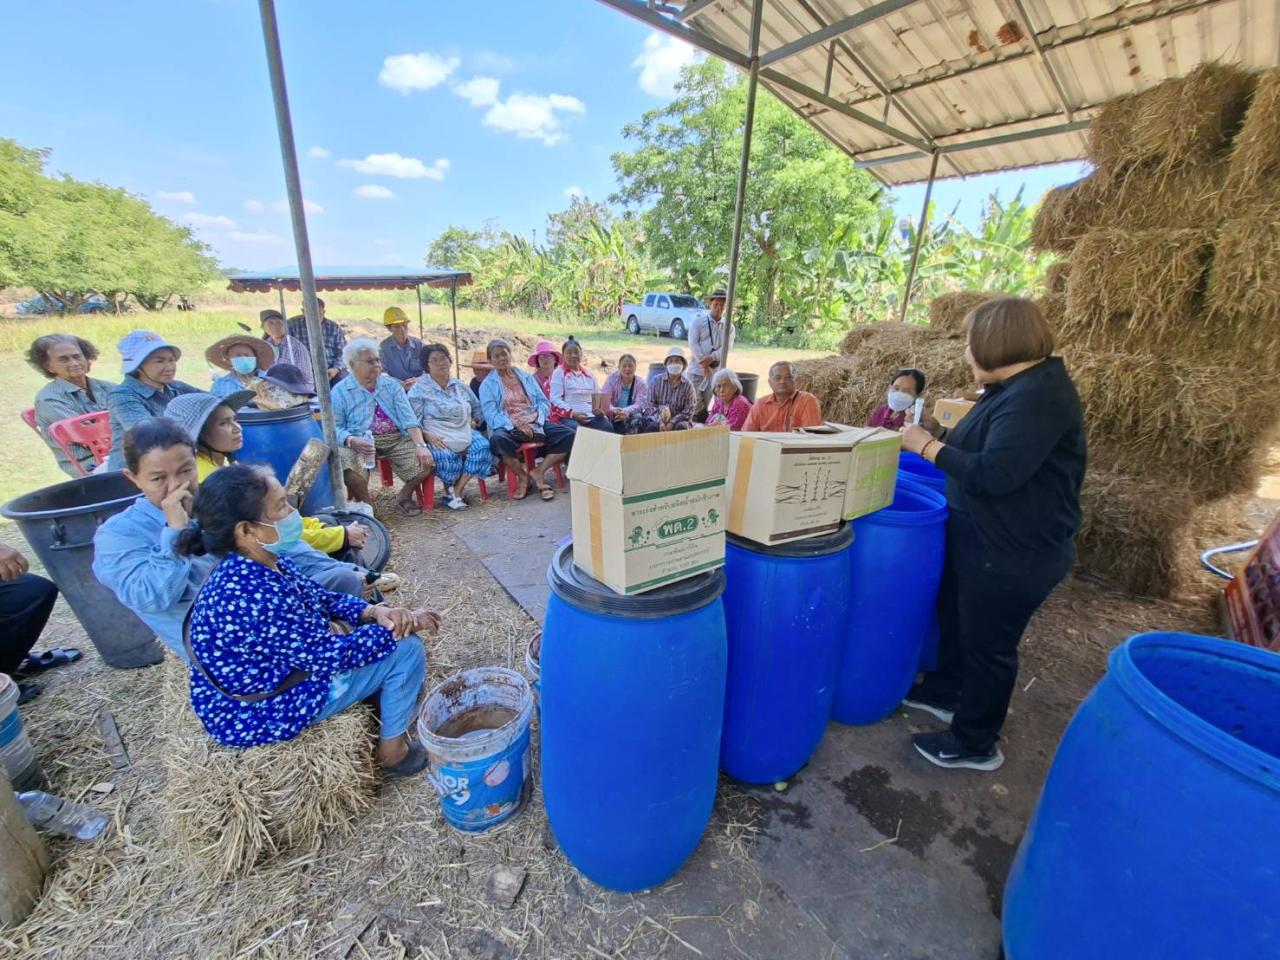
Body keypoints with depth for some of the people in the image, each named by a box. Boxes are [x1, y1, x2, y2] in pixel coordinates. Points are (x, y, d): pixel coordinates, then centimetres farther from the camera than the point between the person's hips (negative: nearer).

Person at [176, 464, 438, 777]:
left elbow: (321, 598, 4)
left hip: (272, 672, 9)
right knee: (405, 649, -10)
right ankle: (393, 751, 9)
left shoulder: (263, 562, -9)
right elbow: (332, 656, -28)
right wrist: (394, 629, -16)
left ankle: (386, 708, 29)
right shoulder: (254, 598, -36)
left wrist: (374, 612, -11)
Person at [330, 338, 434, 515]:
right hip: (361, 442, -3)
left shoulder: (391, 385, 11)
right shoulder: (340, 391, 3)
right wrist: (352, 441, -27)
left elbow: (408, 418, 0)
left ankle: (404, 495, 11)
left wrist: (421, 445, -16)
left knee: (425, 461, -19)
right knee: (350, 469, -34)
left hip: (395, 439, 3)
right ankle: (366, 506, -3)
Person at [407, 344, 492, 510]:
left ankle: (457, 490, -17)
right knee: (446, 456, -36)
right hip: (437, 437, -5)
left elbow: (477, 407, 28)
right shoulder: (419, 388, 2)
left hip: (464, 432, 5)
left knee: (482, 446, -26)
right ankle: (449, 489, -4)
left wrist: (474, 421, 8)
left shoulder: (459, 385, 18)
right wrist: (428, 435, -21)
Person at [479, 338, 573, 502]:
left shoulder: (526, 377, 19)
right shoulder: (487, 385, 9)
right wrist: (516, 425, -20)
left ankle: (539, 473, -9)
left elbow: (544, 402, 12)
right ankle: (523, 476, -13)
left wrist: (534, 416, -11)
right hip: (507, 427, -3)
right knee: (498, 440, -39)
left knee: (568, 435, -19)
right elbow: (491, 415, -5)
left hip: (535, 425, 3)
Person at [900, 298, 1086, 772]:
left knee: (988, 644, 6)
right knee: (954, 617, 25)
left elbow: (994, 473, -30)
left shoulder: (1039, 396, -25)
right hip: (982, 538, 10)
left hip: (1014, 553, -10)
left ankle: (975, 744, 27)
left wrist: (928, 446, -22)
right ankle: (944, 691, 47)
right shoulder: (1016, 388, 8)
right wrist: (939, 441, 4)